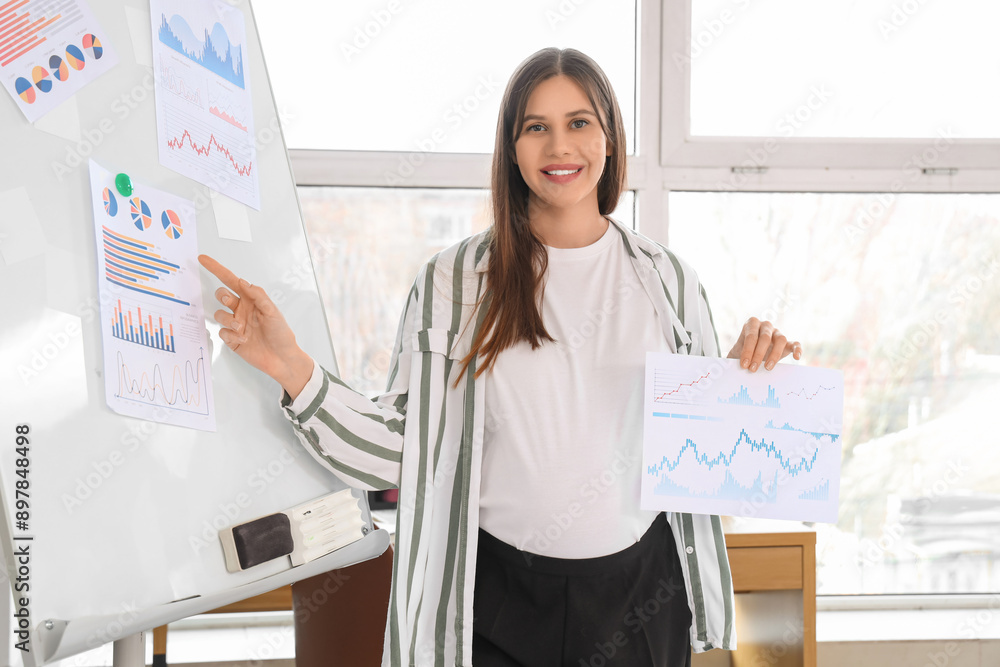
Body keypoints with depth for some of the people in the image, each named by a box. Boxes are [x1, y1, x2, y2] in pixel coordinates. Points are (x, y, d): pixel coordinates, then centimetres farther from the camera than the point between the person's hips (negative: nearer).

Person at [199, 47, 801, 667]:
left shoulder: (667, 279, 1)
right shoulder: (454, 282, -5)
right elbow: (402, 450, -8)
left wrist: (748, 373, -10)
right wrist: (290, 367, -18)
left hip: (641, 595, 2)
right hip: (502, 594, -2)